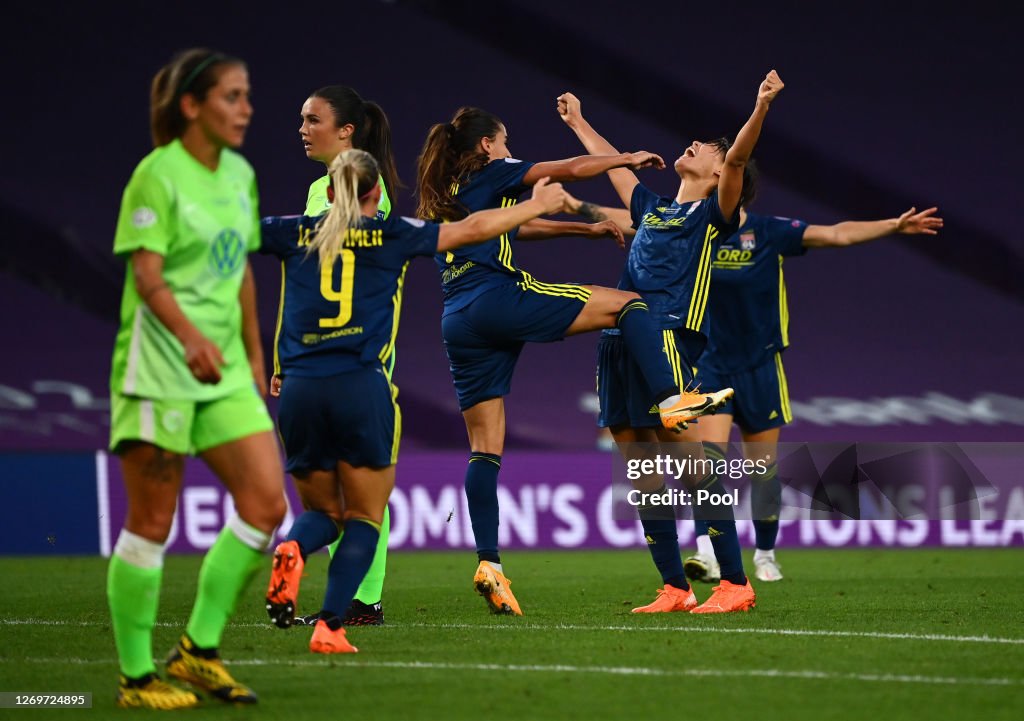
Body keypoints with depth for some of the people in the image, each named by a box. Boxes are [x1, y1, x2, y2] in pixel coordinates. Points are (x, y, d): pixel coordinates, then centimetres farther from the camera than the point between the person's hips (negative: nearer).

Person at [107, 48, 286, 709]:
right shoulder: (158, 175, -11)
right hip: (158, 367, -7)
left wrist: (254, 353, 22)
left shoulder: (240, 175, 11)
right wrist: (191, 337, -34)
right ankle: (137, 676, 7)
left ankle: (200, 649, 10)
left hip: (224, 369, 7)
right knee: (153, 521, -3)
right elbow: (147, 275, -19)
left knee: (266, 503, -2)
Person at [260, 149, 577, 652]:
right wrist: (536, 206, 27)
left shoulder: (296, 234, 11)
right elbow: (474, 228, 13)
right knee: (364, 519, 7)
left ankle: (291, 550, -18)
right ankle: (329, 627, -11)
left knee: (322, 513, 17)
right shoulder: (391, 235, 7)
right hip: (361, 389, -2)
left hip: (299, 390, 2)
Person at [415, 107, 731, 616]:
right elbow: (572, 170, 5)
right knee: (627, 303, 0)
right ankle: (670, 400, -16)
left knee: (485, 448, 4)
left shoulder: (440, 197, 28)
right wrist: (629, 159, 21)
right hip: (500, 298, -7)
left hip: (457, 321, 7)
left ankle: (488, 561, -3)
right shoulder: (490, 174, 7)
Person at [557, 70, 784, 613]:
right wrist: (577, 122, 52)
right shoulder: (651, 210, 24)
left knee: (695, 465, -12)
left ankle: (735, 584, -12)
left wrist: (760, 108, -26)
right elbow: (612, 165, 40)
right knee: (642, 477, 5)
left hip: (670, 342, -8)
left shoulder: (714, 214, 5)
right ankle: (674, 589, 9)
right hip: (619, 348, 8)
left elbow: (737, 159, -11)